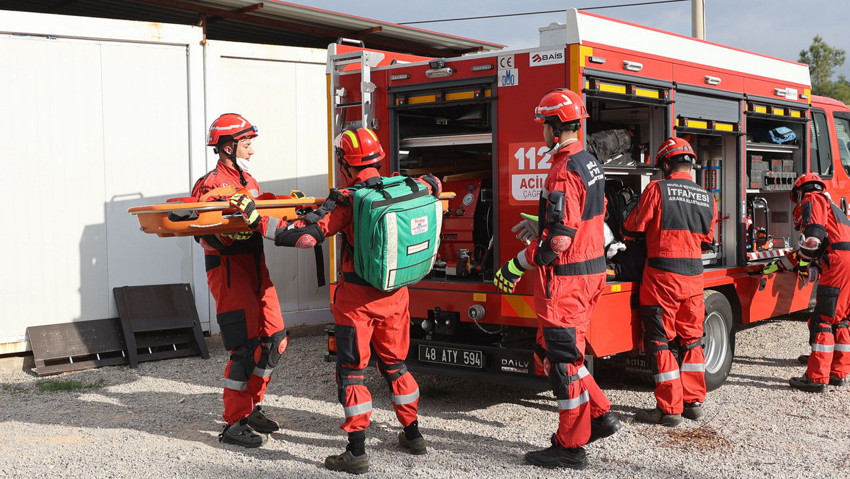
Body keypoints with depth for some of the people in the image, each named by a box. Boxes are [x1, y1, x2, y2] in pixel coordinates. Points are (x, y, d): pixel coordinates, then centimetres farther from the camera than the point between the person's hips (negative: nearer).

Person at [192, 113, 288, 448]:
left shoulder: (250, 182, 17)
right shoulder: (211, 185, -10)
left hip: (256, 268, 9)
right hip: (229, 270, -9)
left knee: (275, 341, 11)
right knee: (245, 348, -9)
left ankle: (251, 407, 26)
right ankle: (234, 425, 1)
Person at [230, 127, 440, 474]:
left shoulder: (346, 201, -17)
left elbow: (303, 235, -23)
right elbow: (433, 185, 20)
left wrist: (255, 218, -17)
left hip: (357, 299, -5)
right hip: (395, 294, 6)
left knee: (352, 371, 4)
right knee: (395, 364, 21)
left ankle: (357, 452, 5)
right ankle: (413, 435, 30)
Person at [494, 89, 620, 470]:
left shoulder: (564, 172, -20)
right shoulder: (591, 163, 11)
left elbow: (558, 240, -25)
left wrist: (516, 266, -15)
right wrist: (541, 225, 28)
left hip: (566, 277, -10)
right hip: (591, 269, 10)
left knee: (562, 357, 0)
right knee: (550, 349, 19)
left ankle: (570, 446, 9)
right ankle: (599, 415, 21)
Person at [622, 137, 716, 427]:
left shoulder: (657, 189, -9)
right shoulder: (706, 198, 7)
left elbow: (633, 230, -3)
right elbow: (707, 241, 14)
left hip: (662, 274, -5)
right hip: (694, 275, 5)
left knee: (660, 341, 2)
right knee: (691, 339, 16)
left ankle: (669, 409, 3)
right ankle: (694, 402, 22)